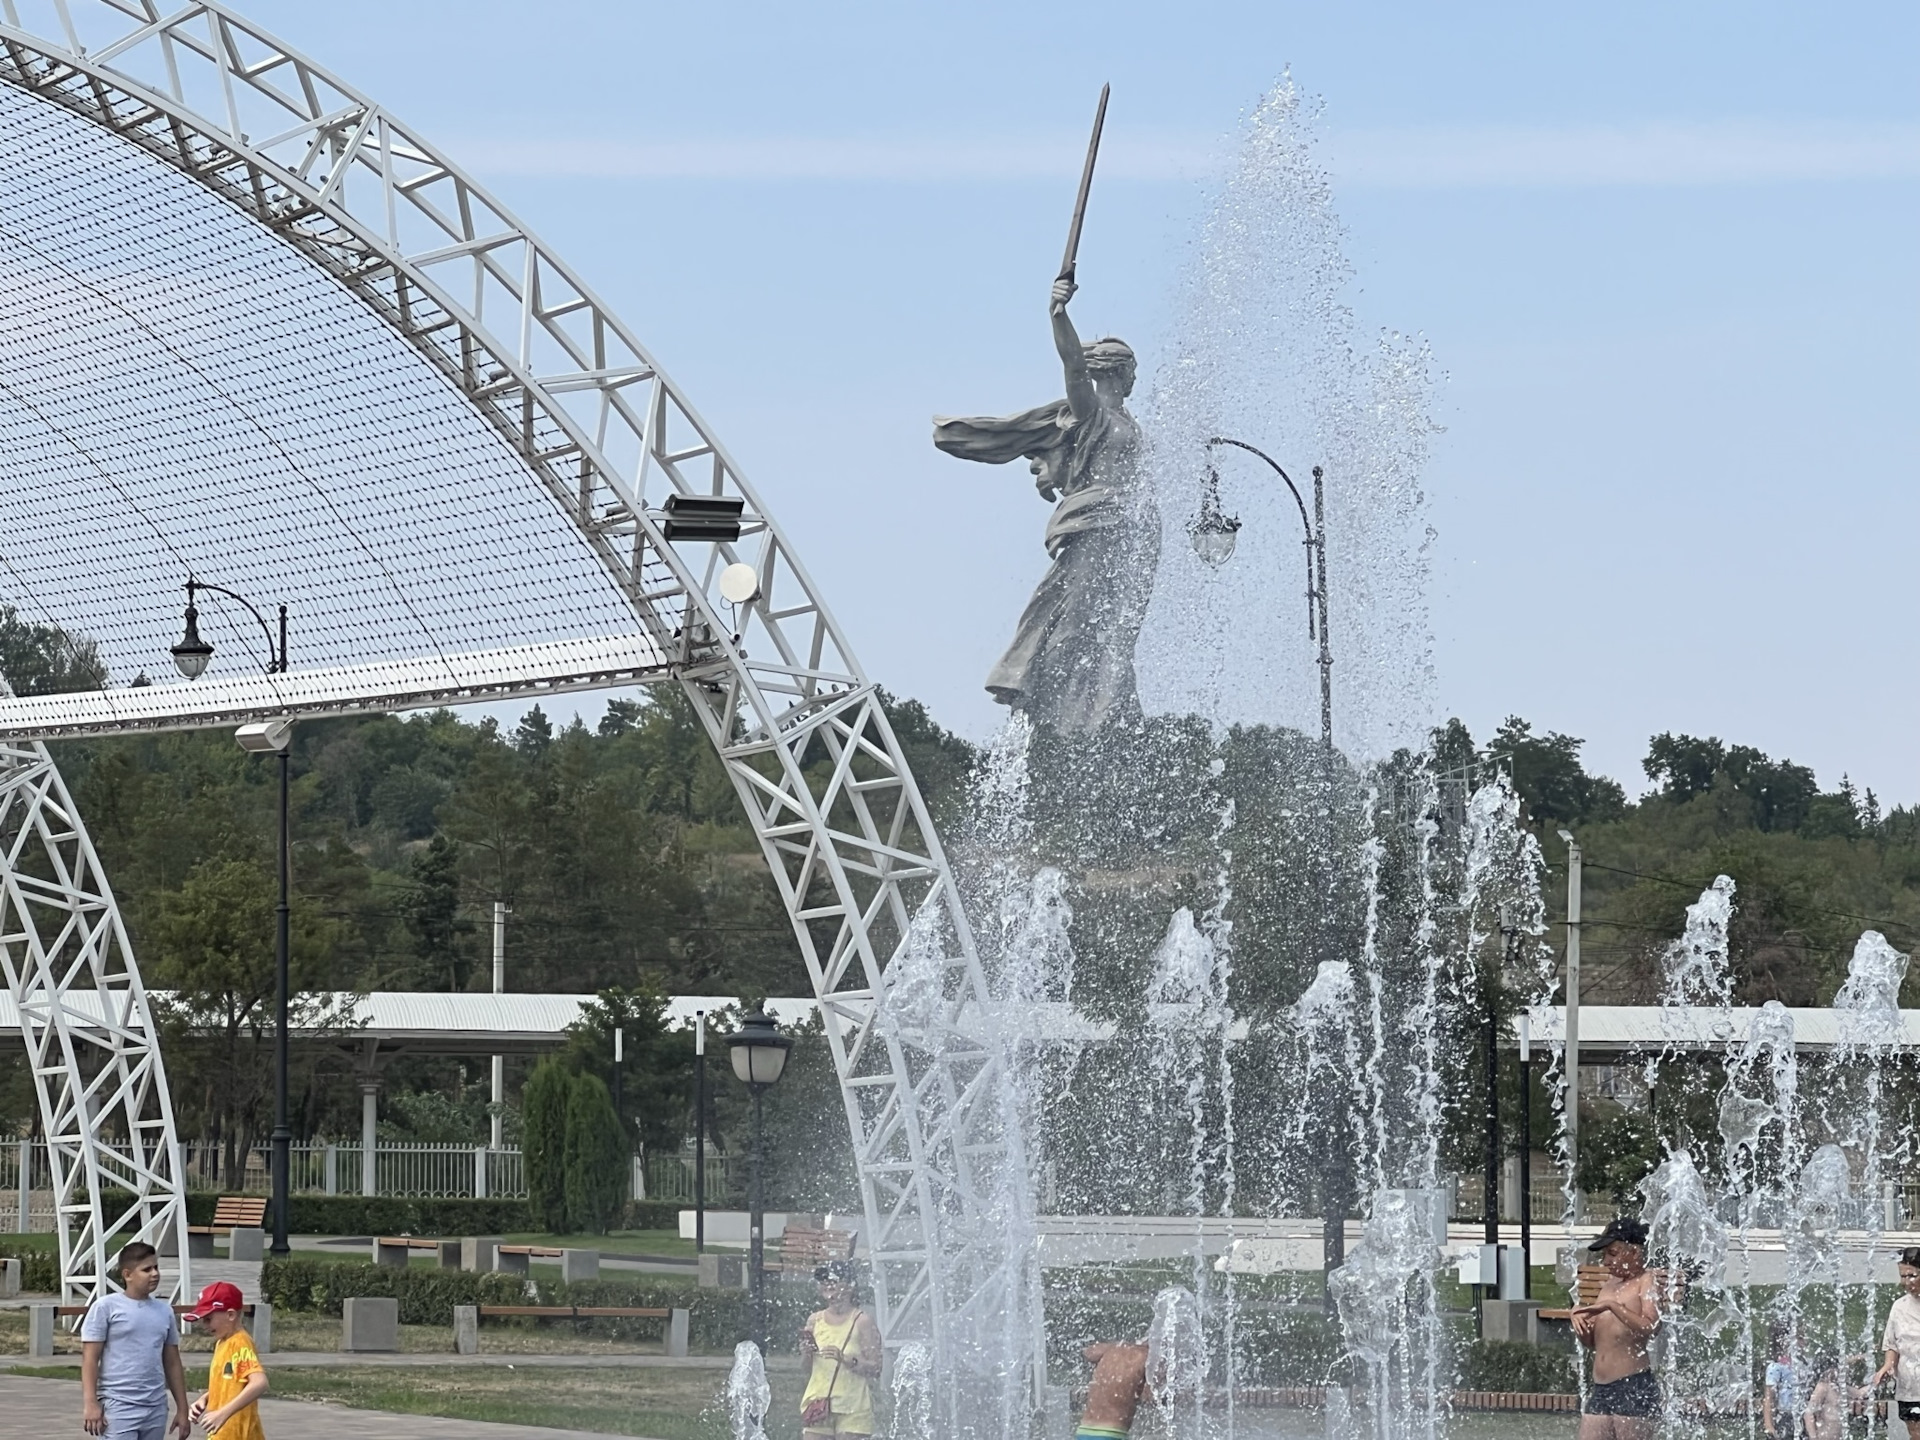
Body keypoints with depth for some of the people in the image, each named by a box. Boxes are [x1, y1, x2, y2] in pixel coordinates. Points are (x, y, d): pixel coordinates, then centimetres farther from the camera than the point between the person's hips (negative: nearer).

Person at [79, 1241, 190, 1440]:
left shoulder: (164, 1311, 12)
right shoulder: (106, 1307, -4)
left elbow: (172, 1364, 17)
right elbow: (90, 1358, -6)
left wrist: (182, 1409, 15)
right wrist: (90, 1403, -14)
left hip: (156, 1408, 6)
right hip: (118, 1406, -6)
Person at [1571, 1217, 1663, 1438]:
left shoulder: (1647, 1281, -4)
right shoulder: (1608, 1285, 18)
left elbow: (1650, 1328, -20)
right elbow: (1591, 1342, 23)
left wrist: (1612, 1305, -22)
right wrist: (1579, 1316, 3)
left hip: (1634, 1387, -8)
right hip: (1600, 1389, 8)